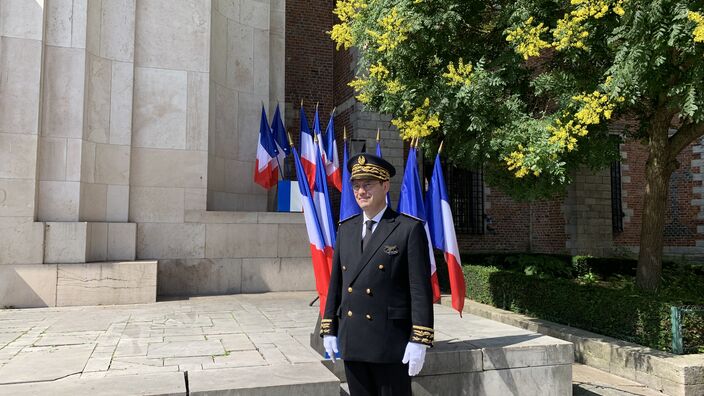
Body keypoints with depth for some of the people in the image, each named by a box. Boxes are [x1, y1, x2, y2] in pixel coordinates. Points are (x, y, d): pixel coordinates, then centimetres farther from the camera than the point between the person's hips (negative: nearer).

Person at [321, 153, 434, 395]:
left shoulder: (410, 229, -7)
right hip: (351, 342, 5)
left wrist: (419, 340, -13)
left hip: (391, 344, -5)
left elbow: (421, 289, -10)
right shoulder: (346, 229, 10)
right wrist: (328, 329, 10)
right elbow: (335, 282, 12)